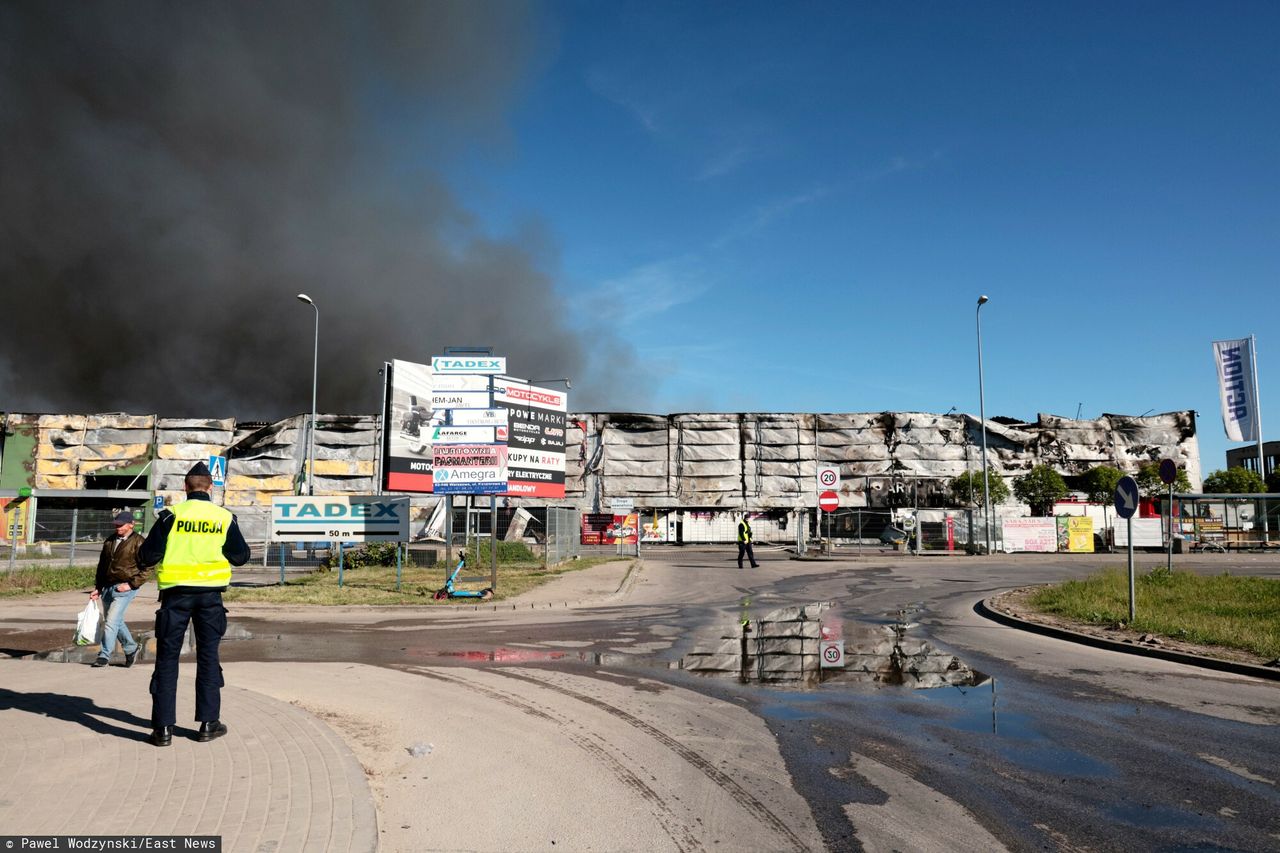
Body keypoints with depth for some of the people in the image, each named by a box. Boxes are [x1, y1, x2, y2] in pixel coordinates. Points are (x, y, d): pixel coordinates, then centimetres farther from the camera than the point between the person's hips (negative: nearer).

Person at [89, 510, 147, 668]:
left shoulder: (138, 542, -7)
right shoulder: (110, 541, 13)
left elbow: (145, 568, -9)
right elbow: (102, 565, 20)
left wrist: (131, 584, -16)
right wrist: (97, 588, 15)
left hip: (125, 588, -7)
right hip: (107, 587, 7)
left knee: (112, 621, -12)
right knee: (117, 622, 15)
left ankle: (104, 655, -5)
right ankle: (131, 648, 31)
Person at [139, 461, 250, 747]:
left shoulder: (171, 515, -5)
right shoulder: (224, 517, 0)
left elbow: (147, 557, -5)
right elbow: (241, 557, 5)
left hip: (176, 592, -1)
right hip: (210, 594, 1)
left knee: (167, 657, 7)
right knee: (208, 656, 11)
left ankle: (163, 727, 7)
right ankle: (208, 723, 14)